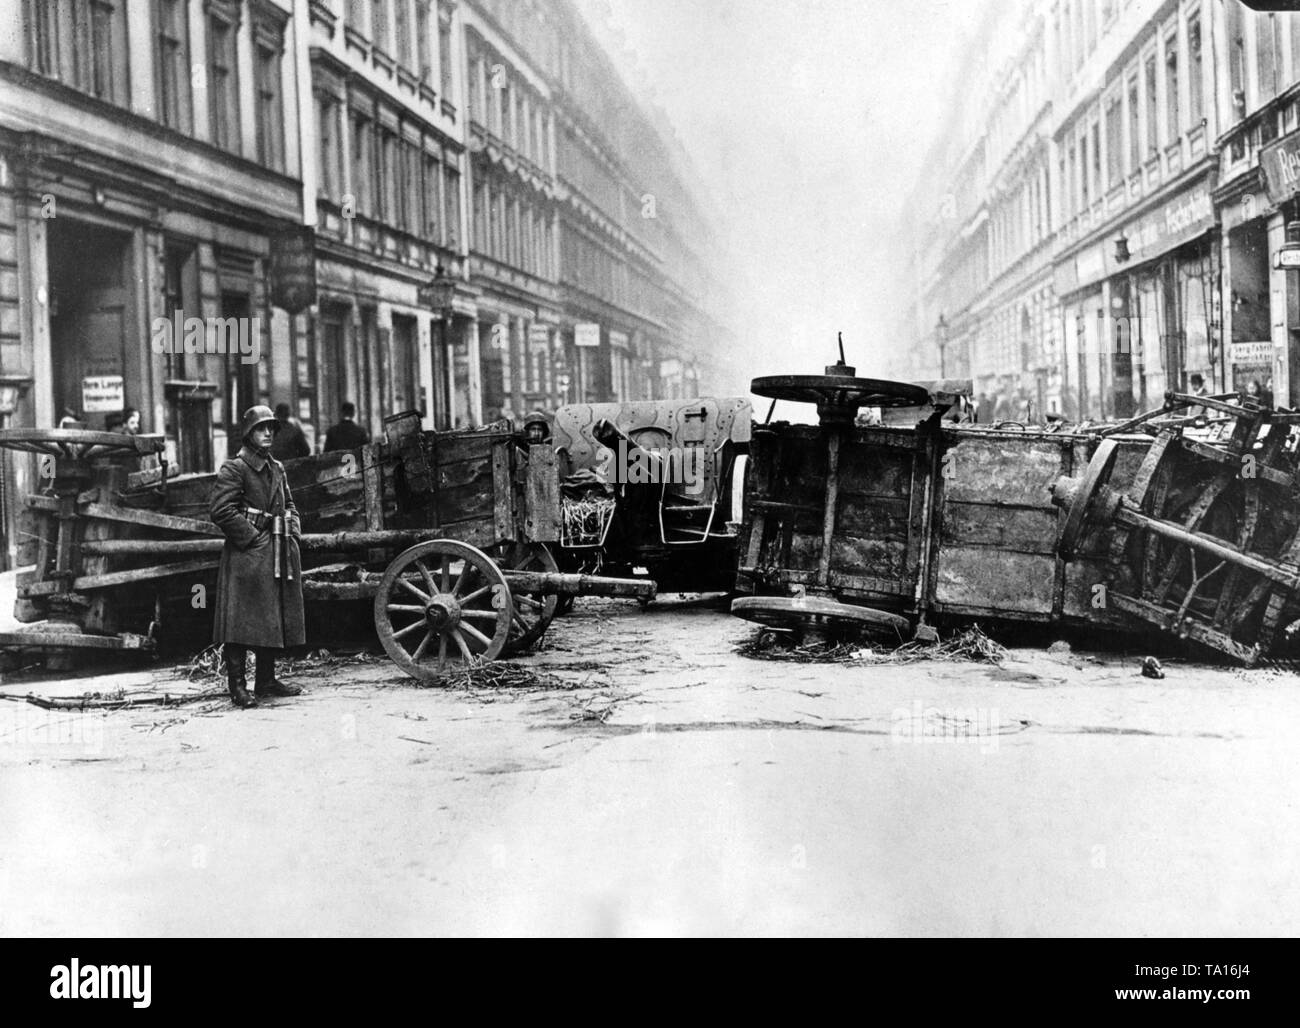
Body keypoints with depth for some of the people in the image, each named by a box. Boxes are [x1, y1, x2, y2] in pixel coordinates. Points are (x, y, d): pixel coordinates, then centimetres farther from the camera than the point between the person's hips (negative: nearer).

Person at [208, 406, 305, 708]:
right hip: (247, 555, -8)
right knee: (242, 620, -7)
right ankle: (237, 685, -2)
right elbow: (220, 510, -16)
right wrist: (252, 536, -16)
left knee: (276, 619, 11)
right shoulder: (234, 468, -8)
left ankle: (266, 680, 21)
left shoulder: (276, 468, 16)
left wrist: (294, 531, 8)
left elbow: (288, 505, 26)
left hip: (279, 555, 8)